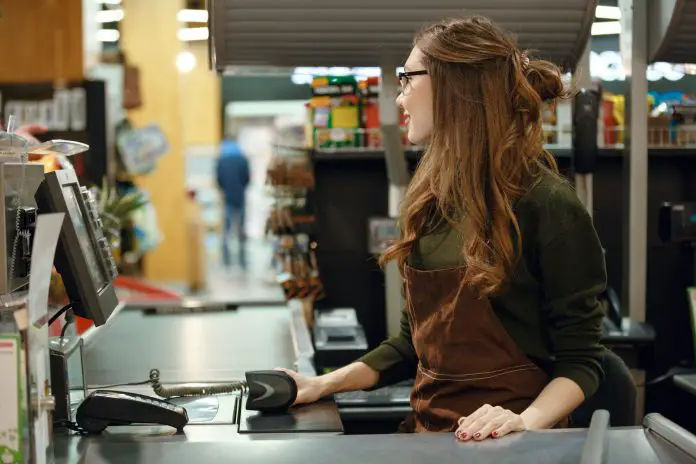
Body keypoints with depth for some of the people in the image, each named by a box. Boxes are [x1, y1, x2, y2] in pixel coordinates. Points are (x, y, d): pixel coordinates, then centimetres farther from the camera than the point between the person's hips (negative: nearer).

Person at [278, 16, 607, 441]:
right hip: (429, 432, 5)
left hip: (505, 443, -5)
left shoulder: (548, 205, -11)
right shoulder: (432, 200, 8)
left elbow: (582, 360, -7)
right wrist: (324, 385, 7)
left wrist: (527, 421, -24)